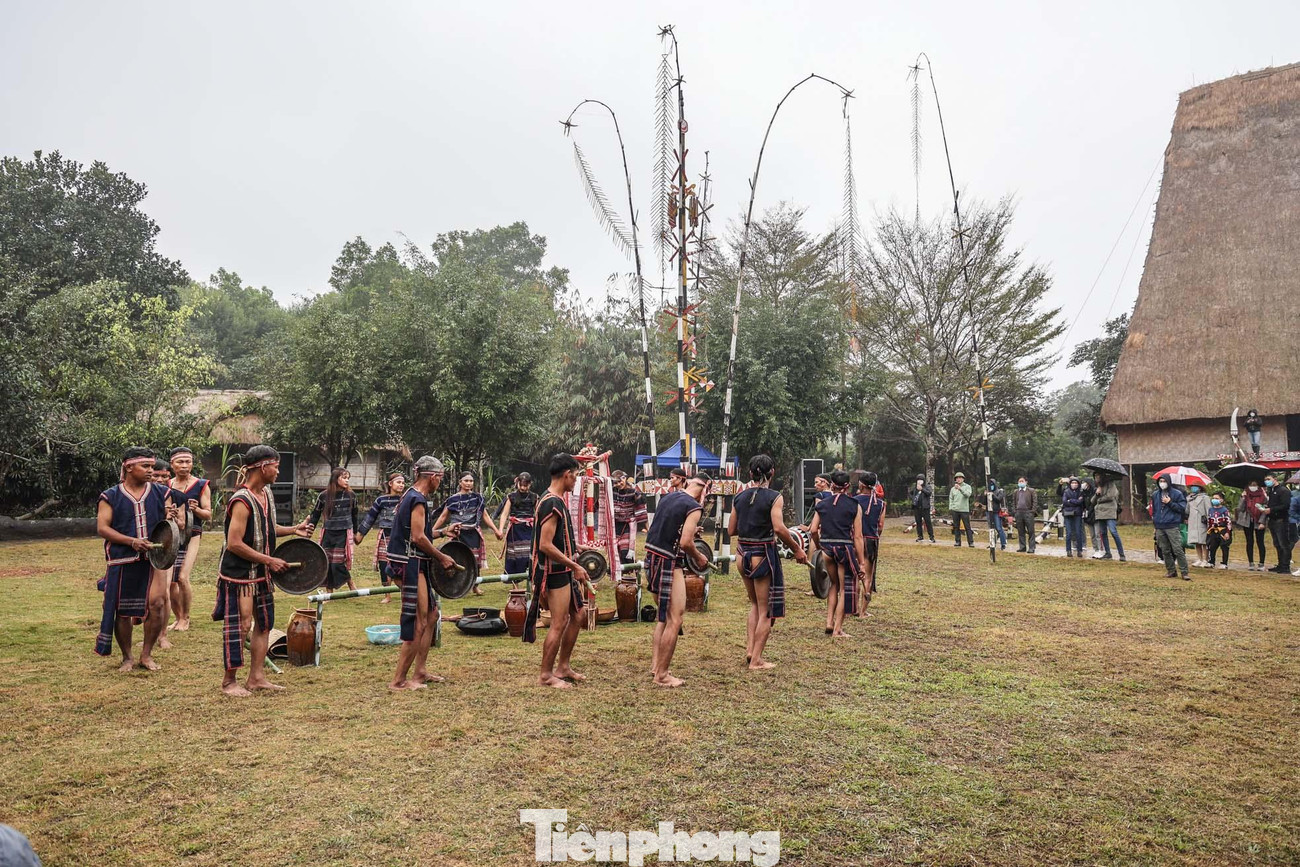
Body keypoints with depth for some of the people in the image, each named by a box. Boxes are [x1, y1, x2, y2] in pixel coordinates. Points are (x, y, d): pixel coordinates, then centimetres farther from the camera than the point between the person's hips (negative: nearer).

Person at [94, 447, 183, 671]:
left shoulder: (162, 493, 8)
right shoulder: (110, 497, 3)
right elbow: (102, 528, -5)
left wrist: (171, 518, -19)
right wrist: (131, 541, -18)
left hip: (154, 557, 1)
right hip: (123, 561, 0)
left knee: (156, 603, -13)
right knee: (123, 610, 6)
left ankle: (146, 654, 5)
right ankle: (127, 657, 24)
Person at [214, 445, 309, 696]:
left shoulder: (266, 493, 7)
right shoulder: (242, 501, -21)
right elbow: (234, 544, -24)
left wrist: (292, 530, 5)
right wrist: (269, 560, -20)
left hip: (261, 573, 9)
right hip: (239, 574, -9)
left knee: (264, 622, 13)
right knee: (240, 625, -1)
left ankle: (256, 677, 23)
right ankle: (229, 681, 14)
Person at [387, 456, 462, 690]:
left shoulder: (410, 496, 16)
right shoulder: (418, 500, -16)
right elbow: (418, 538, -21)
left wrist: (442, 532, 21)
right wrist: (441, 557, -12)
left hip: (414, 565, 11)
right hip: (411, 565, -11)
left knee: (431, 613, 17)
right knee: (418, 624, -7)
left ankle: (420, 671, 23)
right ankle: (399, 680, 0)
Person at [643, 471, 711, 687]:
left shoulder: (669, 497, 12)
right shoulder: (694, 507, -13)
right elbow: (685, 543, -19)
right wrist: (699, 557, -2)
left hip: (652, 558, 9)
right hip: (669, 563, -9)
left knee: (664, 615, 21)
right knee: (675, 620, -3)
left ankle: (656, 664, 28)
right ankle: (662, 675, 1)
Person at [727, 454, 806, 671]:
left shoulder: (739, 497, 5)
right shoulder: (774, 497, -11)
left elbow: (731, 530, 8)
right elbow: (779, 528, -23)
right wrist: (797, 549, -13)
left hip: (743, 555, 6)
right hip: (764, 556, -6)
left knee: (755, 604, 24)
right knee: (765, 610, 6)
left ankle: (750, 650, 18)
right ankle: (756, 660, 9)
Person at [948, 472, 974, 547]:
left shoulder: (967, 487, 2)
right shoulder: (953, 489, 13)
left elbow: (967, 495, -16)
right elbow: (951, 499, 14)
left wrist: (960, 489, -28)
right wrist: (950, 509, 5)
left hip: (964, 510, -3)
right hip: (955, 510, 3)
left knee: (967, 527, -3)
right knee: (956, 527, 6)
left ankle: (971, 542, -1)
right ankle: (957, 542, 12)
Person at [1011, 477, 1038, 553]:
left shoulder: (1031, 491, 3)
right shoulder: (1015, 492, 15)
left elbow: (1035, 502, -1)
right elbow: (1013, 502, 17)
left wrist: (1033, 511, -10)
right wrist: (1014, 511, 5)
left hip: (1028, 513, -4)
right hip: (1018, 513, 4)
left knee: (1030, 531, -3)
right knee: (1020, 531, 6)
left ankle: (1031, 548, 0)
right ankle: (1022, 547, 13)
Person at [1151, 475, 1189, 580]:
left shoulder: (1177, 494, 0)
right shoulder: (1155, 495, 13)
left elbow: (1182, 508, -5)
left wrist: (1170, 503, -12)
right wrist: (1154, 522, 17)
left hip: (1173, 527, -5)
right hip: (1159, 528, 5)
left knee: (1178, 550, -8)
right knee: (1165, 551, 8)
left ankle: (1184, 572, -4)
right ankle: (1171, 571, 17)